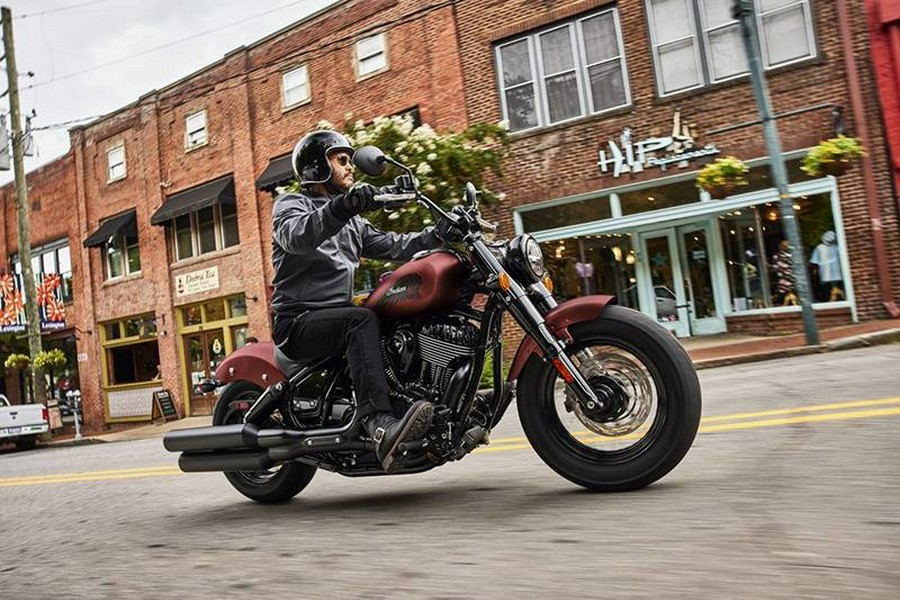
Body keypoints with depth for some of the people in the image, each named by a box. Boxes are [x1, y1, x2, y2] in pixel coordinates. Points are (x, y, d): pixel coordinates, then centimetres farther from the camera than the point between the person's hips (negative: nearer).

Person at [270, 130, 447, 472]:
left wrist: (440, 233, -2)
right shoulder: (291, 204, 1)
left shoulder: (352, 222, 24)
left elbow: (393, 246, 14)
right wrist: (341, 206, -42)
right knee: (362, 320, -36)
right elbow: (297, 236, -24)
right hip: (299, 321, -7)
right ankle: (379, 426, -49)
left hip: (337, 314, 7)